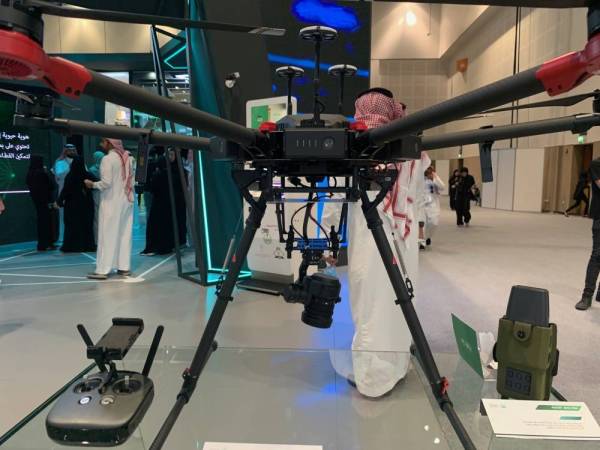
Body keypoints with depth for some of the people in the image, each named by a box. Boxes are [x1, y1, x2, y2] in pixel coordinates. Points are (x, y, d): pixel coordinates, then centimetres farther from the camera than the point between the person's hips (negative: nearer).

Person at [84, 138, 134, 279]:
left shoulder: (107, 158, -11)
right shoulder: (128, 158, 9)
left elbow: (106, 182, -16)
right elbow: (132, 180, 8)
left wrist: (92, 184, -1)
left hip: (111, 202, -6)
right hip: (126, 201, 7)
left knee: (107, 235, -3)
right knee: (125, 234, 8)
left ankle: (103, 270, 0)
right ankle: (124, 267, 12)